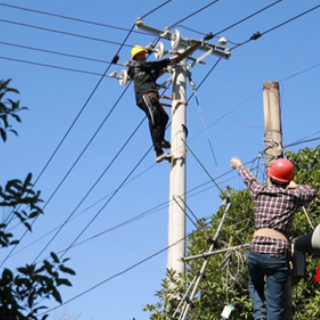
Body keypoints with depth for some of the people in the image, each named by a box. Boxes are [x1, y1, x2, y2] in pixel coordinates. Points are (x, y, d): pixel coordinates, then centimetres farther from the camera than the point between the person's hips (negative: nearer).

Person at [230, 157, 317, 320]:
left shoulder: (259, 191, 13)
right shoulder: (292, 196, 7)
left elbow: (248, 178, 35)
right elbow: (312, 192, 27)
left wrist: (238, 165, 54)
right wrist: (293, 185, 37)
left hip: (256, 250, 2)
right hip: (279, 252, -2)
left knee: (255, 284, 31)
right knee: (275, 305, 0)